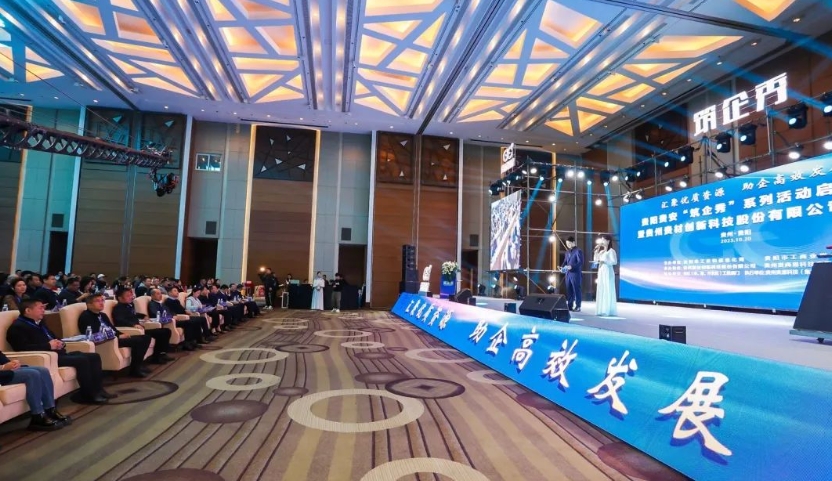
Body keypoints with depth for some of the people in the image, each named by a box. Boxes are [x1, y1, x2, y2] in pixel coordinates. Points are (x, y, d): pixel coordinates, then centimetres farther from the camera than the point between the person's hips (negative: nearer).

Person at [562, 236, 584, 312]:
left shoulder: (578, 251, -6)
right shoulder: (567, 252, 18)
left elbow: (581, 262, -14)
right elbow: (565, 261, 20)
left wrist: (571, 266, -24)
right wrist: (563, 267, 0)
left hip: (575, 274, -7)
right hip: (568, 274, 7)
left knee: (576, 290, -2)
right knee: (569, 290, 8)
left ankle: (577, 307, 4)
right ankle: (570, 306, 14)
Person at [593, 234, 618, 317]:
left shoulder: (611, 251, -6)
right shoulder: (601, 251, 16)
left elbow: (614, 261, -15)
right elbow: (595, 260, 11)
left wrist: (604, 261, -15)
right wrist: (596, 251, 7)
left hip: (608, 272, -8)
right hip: (601, 272, 8)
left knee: (608, 291, -7)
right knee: (601, 291, 6)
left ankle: (609, 311, -4)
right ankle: (602, 310, 8)